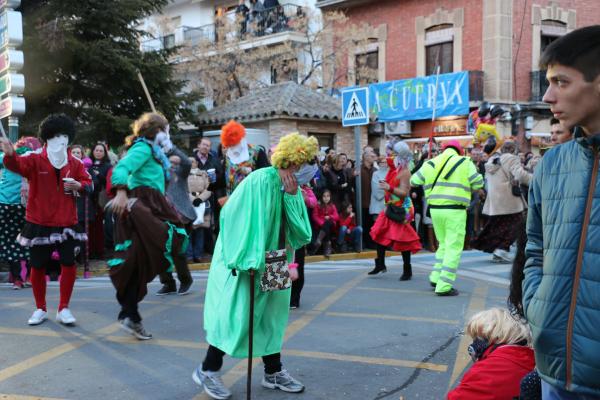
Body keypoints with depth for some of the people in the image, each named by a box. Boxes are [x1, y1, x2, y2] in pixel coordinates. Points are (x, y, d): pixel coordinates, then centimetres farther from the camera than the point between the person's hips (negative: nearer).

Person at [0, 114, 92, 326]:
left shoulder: (75, 163, 4)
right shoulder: (35, 160, -6)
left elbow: (88, 182, 9)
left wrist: (78, 185, -15)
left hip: (66, 222, 2)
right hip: (39, 223, -2)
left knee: (69, 264, -3)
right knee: (37, 266, 6)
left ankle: (63, 309, 12)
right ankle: (40, 309, 23)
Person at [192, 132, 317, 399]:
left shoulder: (294, 190, 2)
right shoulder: (261, 181, -20)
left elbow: (301, 234, -5)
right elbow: (231, 217, -20)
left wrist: (291, 197, -15)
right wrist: (247, 260, -19)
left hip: (272, 265, 7)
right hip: (244, 263, -7)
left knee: (271, 315, 13)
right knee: (236, 315, -3)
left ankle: (273, 372, 26)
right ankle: (207, 370, 14)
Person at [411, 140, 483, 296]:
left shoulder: (431, 164, 8)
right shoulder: (465, 163, -1)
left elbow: (414, 181, 13)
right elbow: (478, 183, 1)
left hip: (435, 208, 5)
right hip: (455, 210, -5)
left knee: (444, 244, 22)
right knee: (454, 247, 0)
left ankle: (436, 277, 21)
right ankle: (444, 286, -3)